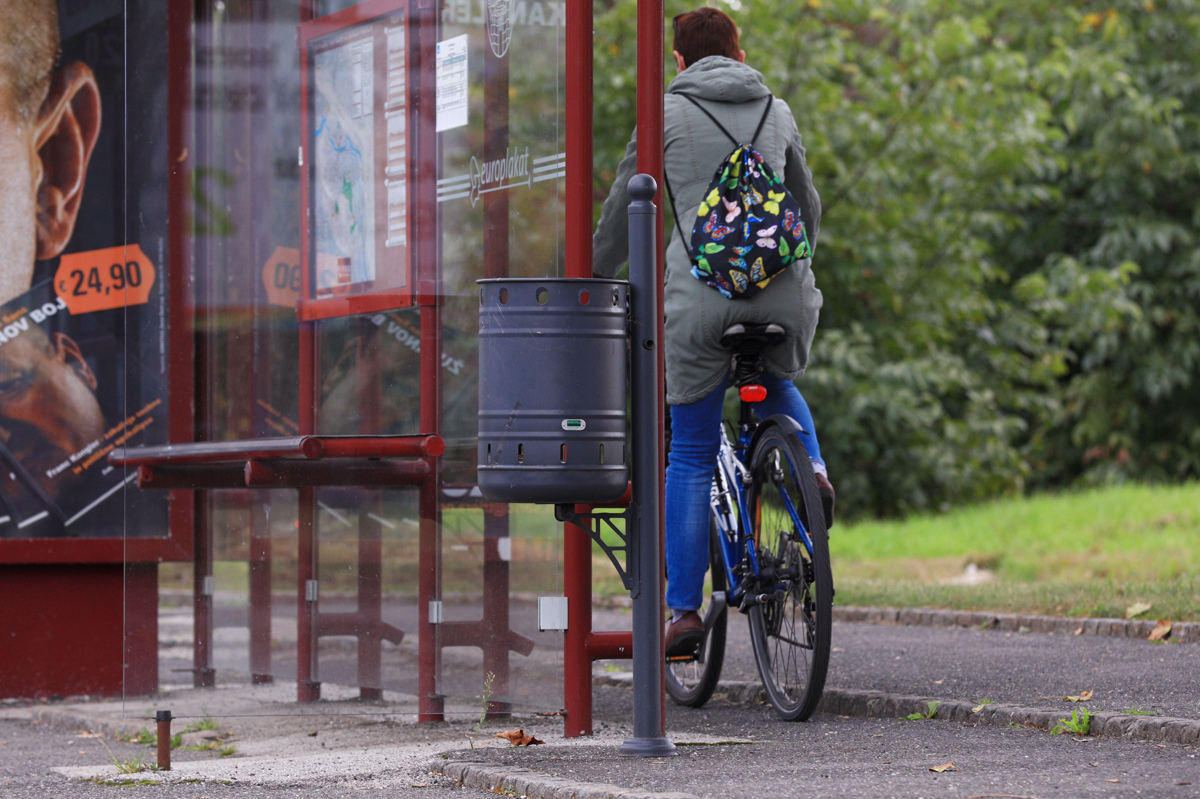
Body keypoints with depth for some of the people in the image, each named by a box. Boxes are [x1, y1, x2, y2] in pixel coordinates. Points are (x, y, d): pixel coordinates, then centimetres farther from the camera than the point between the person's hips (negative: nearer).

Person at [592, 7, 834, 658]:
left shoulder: (667, 112, 8)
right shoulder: (777, 112, 18)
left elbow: (622, 211, 11)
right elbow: (808, 207, 28)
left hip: (700, 297, -3)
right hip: (783, 297, 3)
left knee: (690, 458, 6)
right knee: (778, 386, 35)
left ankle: (684, 610, 2)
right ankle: (810, 468, 5)